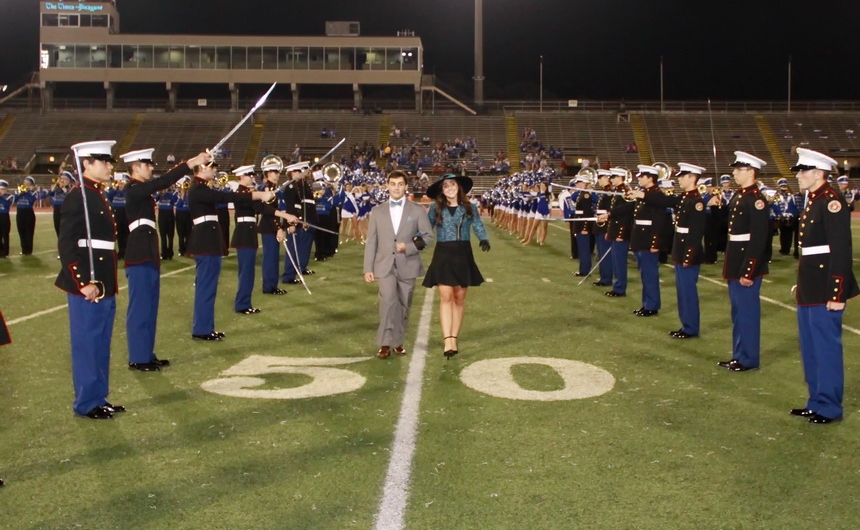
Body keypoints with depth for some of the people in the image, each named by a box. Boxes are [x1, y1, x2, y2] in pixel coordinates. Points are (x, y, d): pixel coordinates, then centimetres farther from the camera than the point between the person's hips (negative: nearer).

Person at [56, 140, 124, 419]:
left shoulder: (99, 196, 14)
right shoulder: (77, 197, -14)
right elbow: (67, 245, -19)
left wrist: (107, 283, 17)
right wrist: (84, 283, -23)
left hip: (104, 284, 9)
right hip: (87, 285, -9)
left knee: (101, 344, 15)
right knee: (87, 344, 1)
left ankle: (99, 398, 25)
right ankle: (86, 403, 12)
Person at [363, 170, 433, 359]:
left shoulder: (417, 210, 5)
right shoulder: (378, 211, 8)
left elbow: (428, 235, 4)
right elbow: (371, 241, 6)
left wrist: (409, 247, -12)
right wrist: (368, 268, 1)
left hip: (407, 265, 1)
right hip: (385, 265, -1)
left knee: (403, 305, 8)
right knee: (388, 301, -19)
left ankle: (398, 342, 24)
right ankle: (385, 343, -12)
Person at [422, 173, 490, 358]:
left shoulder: (468, 207, 4)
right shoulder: (436, 208, 1)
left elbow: (478, 226, 0)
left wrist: (484, 239, -20)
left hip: (463, 255, 2)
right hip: (443, 255, -2)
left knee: (459, 298, 7)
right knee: (446, 297, -8)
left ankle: (454, 338, 16)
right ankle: (448, 341, -11)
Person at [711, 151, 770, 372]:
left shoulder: (756, 199, -17)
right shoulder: (738, 196, 11)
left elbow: (759, 239, -21)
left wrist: (748, 271, -22)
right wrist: (716, 207, 7)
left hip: (748, 265, -9)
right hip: (734, 263, 9)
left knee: (747, 311, 1)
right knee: (738, 311, 17)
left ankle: (749, 359, 12)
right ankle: (738, 355, 27)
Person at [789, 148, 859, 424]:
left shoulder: (831, 201, -16)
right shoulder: (812, 200, 13)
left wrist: (836, 294, -22)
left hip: (825, 288, -10)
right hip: (809, 287, 10)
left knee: (826, 347, -1)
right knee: (810, 348, 16)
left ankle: (829, 408, 10)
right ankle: (816, 401, 26)